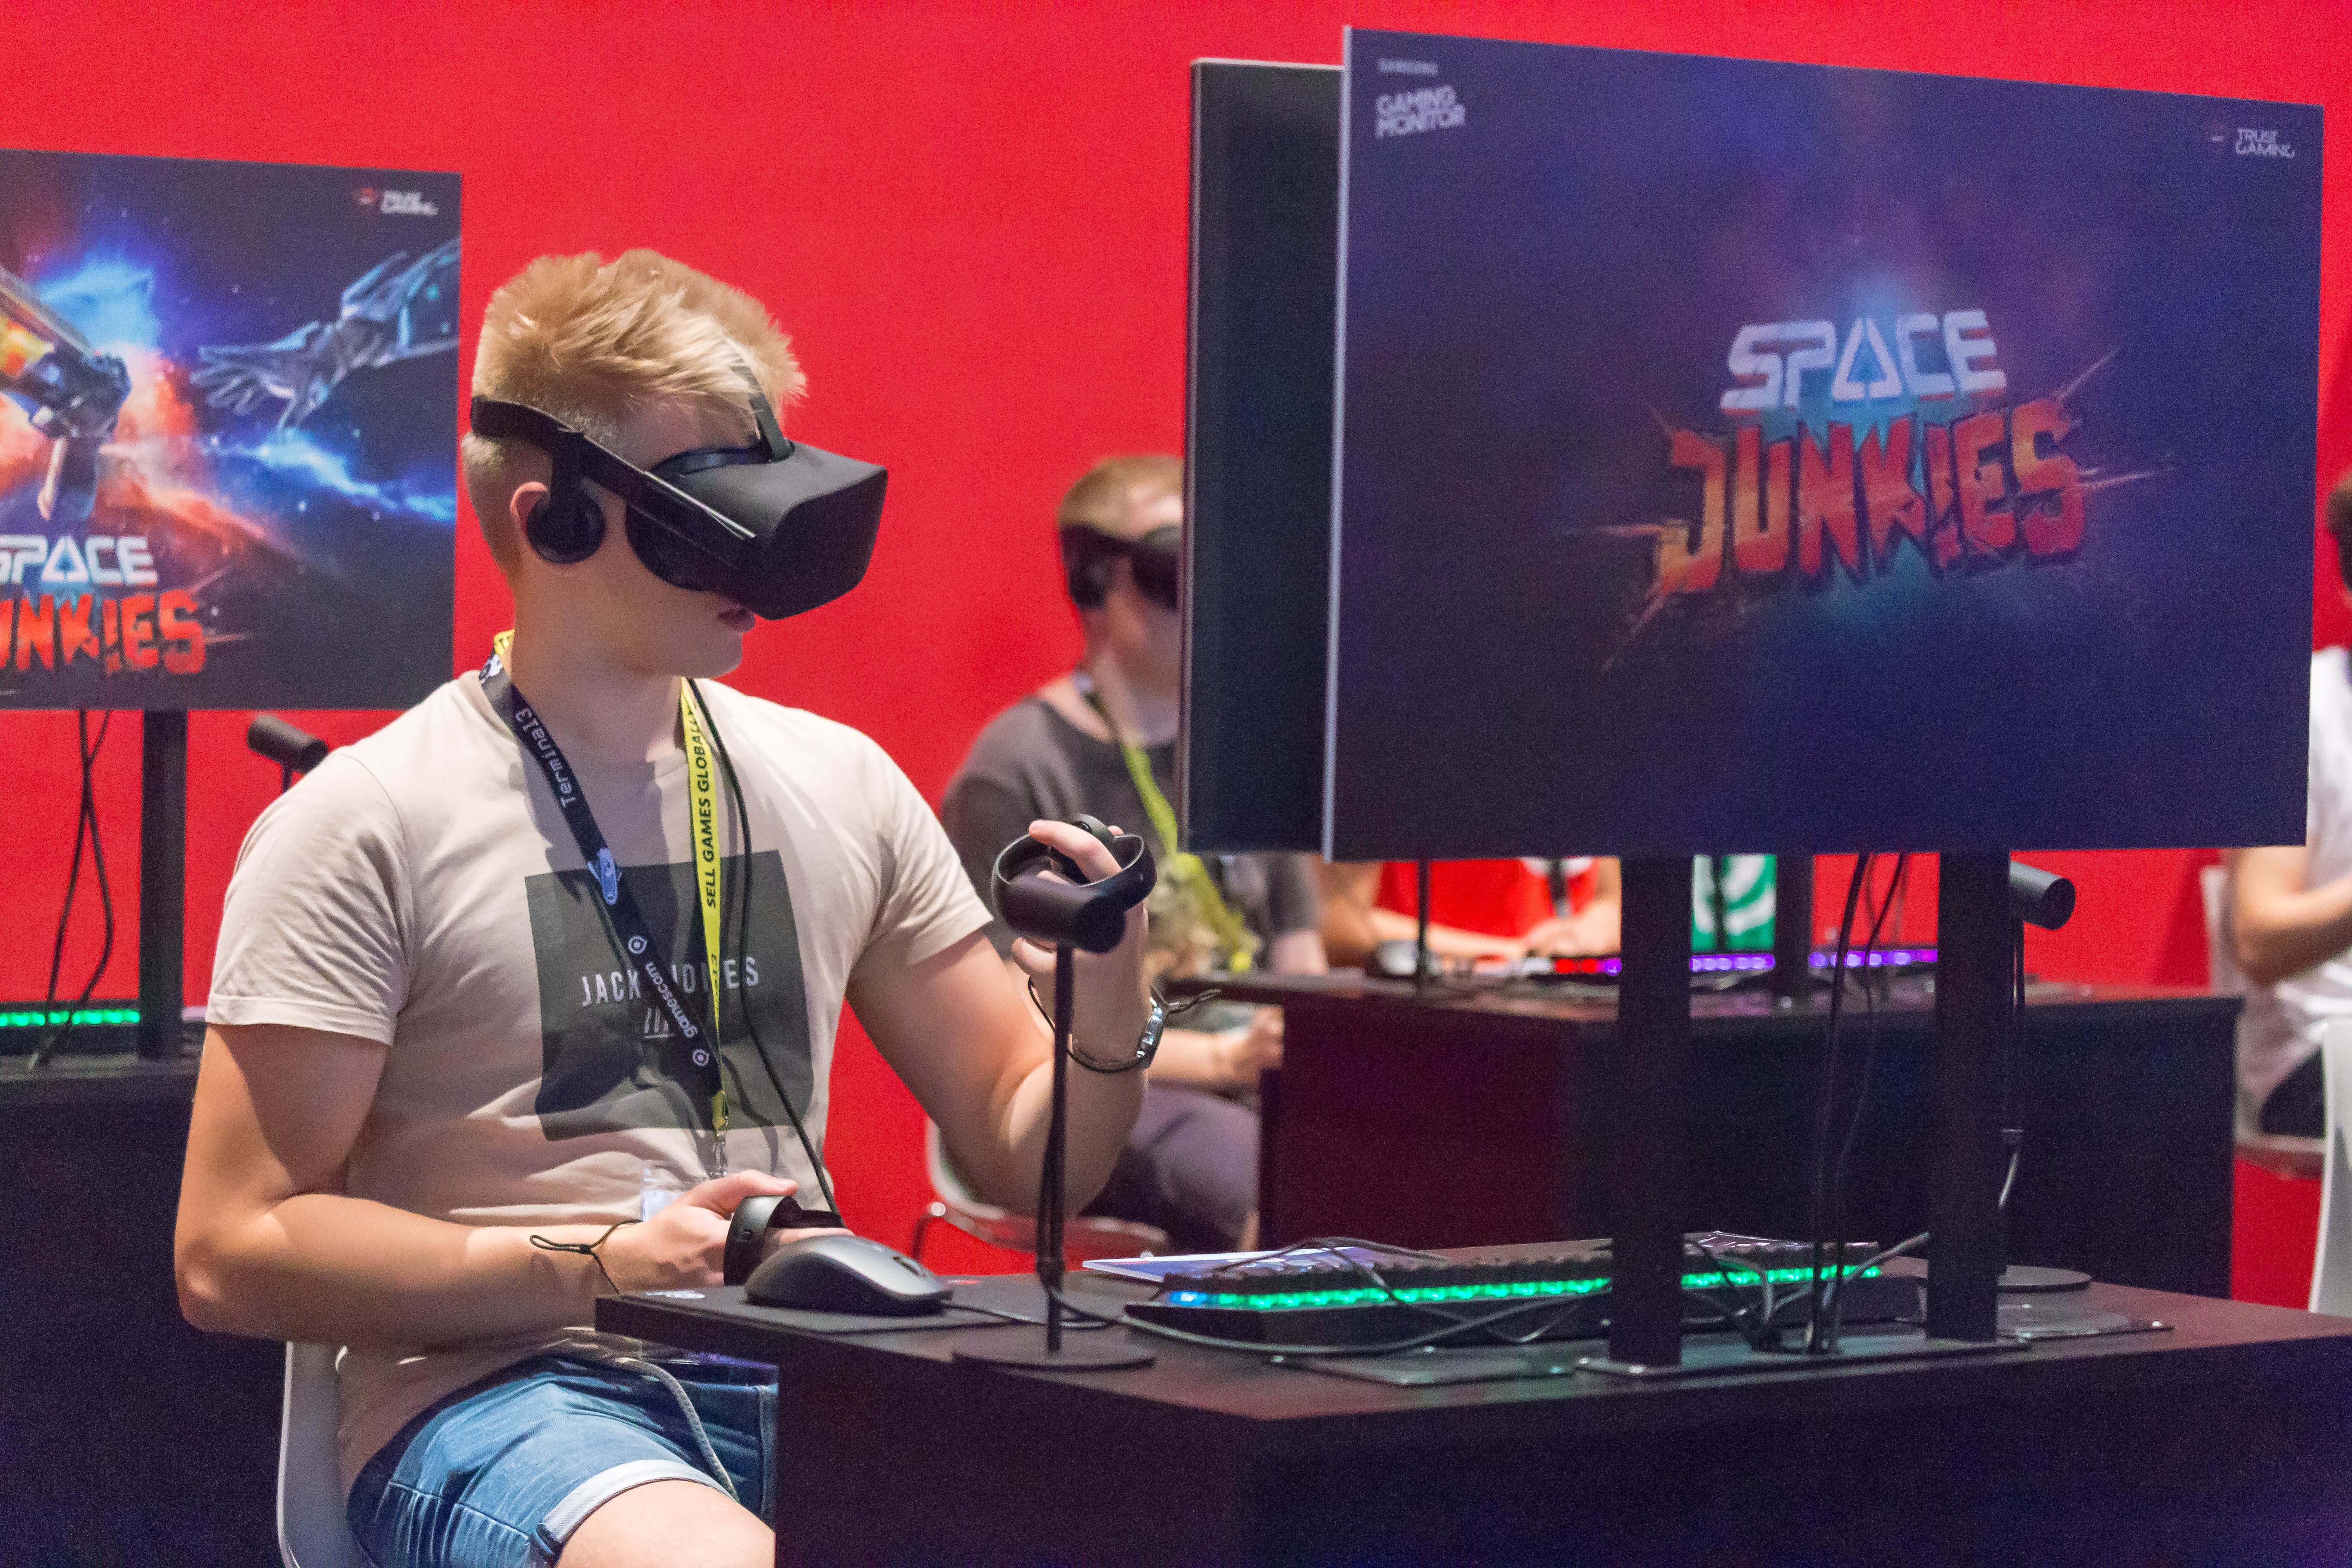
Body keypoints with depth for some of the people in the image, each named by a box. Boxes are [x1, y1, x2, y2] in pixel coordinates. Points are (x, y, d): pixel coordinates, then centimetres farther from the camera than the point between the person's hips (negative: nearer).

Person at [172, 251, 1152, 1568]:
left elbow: (1023, 1158, 20)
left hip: (802, 1385, 5)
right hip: (497, 1396, -5)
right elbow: (231, 1255, -5)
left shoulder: (837, 784, 15)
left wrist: (1108, 1030, -3)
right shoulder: (371, 825, -1)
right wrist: (599, 1264, -14)